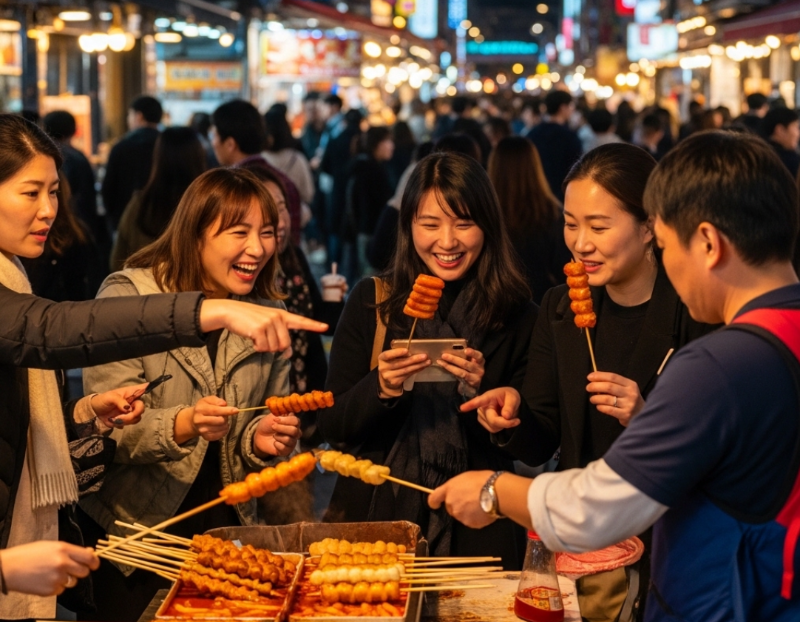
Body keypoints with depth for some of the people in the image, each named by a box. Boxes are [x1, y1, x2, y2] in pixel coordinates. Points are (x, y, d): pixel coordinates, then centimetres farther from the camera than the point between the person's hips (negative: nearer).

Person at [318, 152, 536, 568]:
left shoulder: (517, 316, -2)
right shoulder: (371, 301, 1)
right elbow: (331, 427, 0)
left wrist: (480, 392, -18)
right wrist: (380, 388, -19)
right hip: (372, 517, 1)